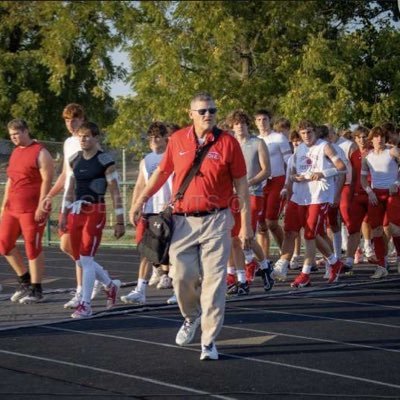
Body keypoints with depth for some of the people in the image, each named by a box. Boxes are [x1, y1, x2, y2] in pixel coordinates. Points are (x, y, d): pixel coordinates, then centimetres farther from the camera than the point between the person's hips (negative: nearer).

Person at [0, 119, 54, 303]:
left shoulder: (40, 153, -7)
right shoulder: (15, 152, 17)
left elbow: (46, 180, -13)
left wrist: (41, 207, -20)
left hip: (32, 210, -8)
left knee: (32, 247, -5)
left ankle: (36, 290, 4)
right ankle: (24, 281, 21)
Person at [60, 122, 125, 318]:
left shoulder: (105, 161, -7)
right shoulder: (75, 160, 12)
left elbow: (115, 192, -6)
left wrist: (120, 221, -8)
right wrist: (64, 215, 18)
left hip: (95, 212, -7)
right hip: (77, 212, 7)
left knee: (86, 259, -11)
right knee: (80, 259, 10)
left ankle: (85, 305, -4)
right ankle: (110, 285, 33)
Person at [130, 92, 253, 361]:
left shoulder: (228, 142, -3)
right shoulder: (178, 140, 4)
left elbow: (241, 184, 0)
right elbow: (162, 171, 18)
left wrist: (246, 224, -3)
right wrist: (142, 200, 13)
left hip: (216, 220, -2)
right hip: (183, 220, 2)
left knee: (213, 281, -4)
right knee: (182, 276, 1)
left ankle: (209, 341, 5)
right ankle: (191, 317, 33)